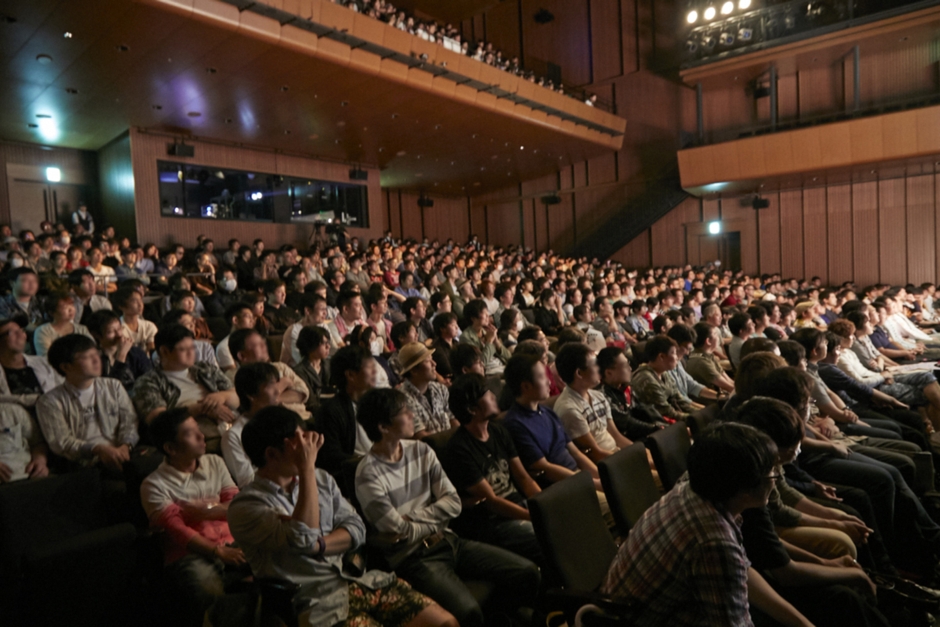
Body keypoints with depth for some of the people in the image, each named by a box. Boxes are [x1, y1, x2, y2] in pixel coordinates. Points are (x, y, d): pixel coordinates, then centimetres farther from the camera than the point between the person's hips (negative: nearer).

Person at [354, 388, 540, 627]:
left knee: (527, 573, -6)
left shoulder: (421, 450, 5)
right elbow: (400, 532, -13)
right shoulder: (368, 475, -14)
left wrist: (412, 519, -11)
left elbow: (453, 503, 1)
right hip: (413, 556, -6)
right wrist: (436, 520, 0)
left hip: (446, 540, 6)